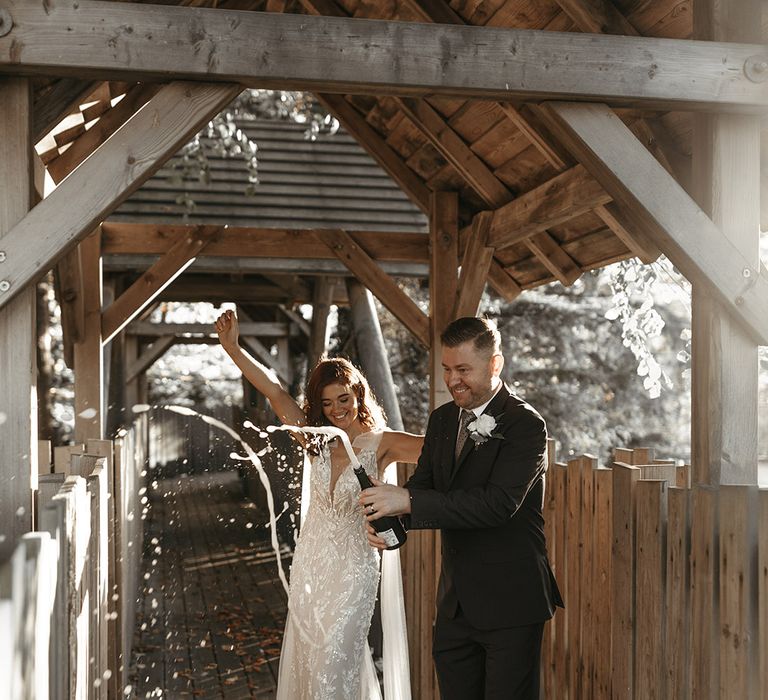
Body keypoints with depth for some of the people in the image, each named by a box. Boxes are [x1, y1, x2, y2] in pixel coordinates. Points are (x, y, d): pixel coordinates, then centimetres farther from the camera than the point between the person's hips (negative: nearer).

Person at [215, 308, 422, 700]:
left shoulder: (381, 444, -10)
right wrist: (231, 347, -11)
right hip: (310, 567, 5)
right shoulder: (318, 442, 1)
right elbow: (274, 392, -6)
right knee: (306, 663, 15)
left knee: (335, 665, -4)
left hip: (353, 571, -5)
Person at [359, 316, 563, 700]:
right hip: (455, 602, 7)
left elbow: (499, 503, -25)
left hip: (510, 602, -6)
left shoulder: (526, 425, -14)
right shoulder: (442, 419, 9)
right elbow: (422, 482, 7)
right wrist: (388, 518, -16)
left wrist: (409, 501, -30)